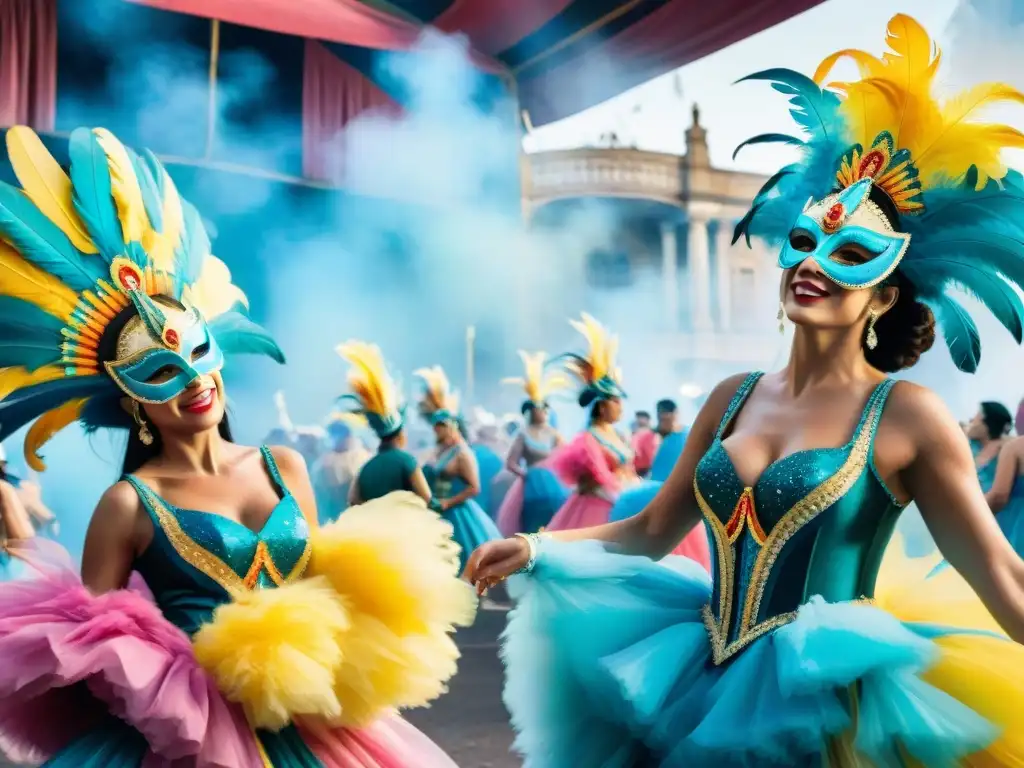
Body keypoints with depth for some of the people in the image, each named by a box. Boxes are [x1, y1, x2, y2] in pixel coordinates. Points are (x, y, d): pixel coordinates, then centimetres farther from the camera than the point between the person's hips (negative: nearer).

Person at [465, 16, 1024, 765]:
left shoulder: (908, 416, -9)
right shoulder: (733, 398, 4)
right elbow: (651, 532, 11)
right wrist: (537, 549, 2)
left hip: (827, 703, -5)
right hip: (705, 683, 5)